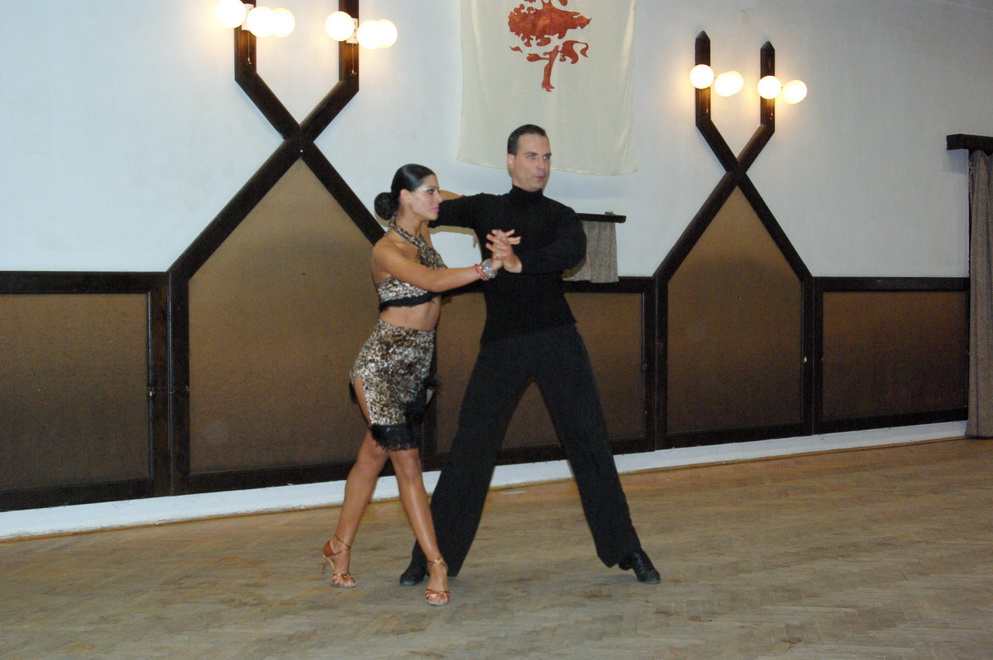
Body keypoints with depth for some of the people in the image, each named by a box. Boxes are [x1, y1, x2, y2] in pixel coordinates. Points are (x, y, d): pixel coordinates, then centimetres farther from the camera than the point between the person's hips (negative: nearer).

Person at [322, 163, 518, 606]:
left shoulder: (423, 233, 9)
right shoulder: (387, 250, -15)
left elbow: (454, 204, 31)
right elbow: (431, 280, -30)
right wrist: (488, 267, -36)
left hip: (418, 364, 8)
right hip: (382, 365, -8)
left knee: (372, 457, 14)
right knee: (407, 462, -9)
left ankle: (339, 548, 26)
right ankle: (436, 565, -8)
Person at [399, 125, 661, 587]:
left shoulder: (560, 215, 10)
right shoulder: (484, 208, 16)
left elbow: (572, 251, -12)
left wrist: (521, 262, -28)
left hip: (557, 340, 0)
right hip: (501, 344, 0)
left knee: (589, 441, -1)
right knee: (470, 448, -4)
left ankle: (626, 548, 11)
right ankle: (432, 556, 6)